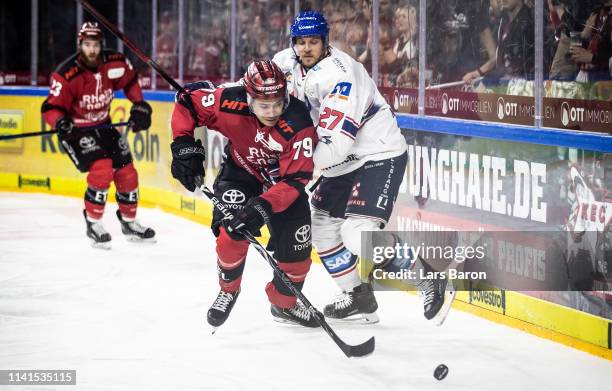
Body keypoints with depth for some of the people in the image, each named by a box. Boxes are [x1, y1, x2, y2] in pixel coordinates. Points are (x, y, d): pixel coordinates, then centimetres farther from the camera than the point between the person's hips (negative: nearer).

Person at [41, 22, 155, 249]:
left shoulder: (114, 63, -12)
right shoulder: (67, 75, -26)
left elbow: (130, 81, 10)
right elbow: (51, 107, -23)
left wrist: (139, 105, 3)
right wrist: (59, 122, -42)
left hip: (103, 126, 6)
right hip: (76, 130, -6)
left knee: (126, 172, 9)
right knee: (102, 169, -24)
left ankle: (129, 222, 30)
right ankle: (93, 225, -9)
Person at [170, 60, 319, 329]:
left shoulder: (299, 123, -35)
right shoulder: (230, 103, -33)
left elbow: (295, 179, -33)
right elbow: (187, 100, -15)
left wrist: (264, 205, -46)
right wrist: (184, 146, -22)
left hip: (282, 177, 0)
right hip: (241, 169, 0)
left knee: (296, 246, -4)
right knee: (231, 230, -22)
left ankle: (284, 303, 23)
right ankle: (228, 290, 6)